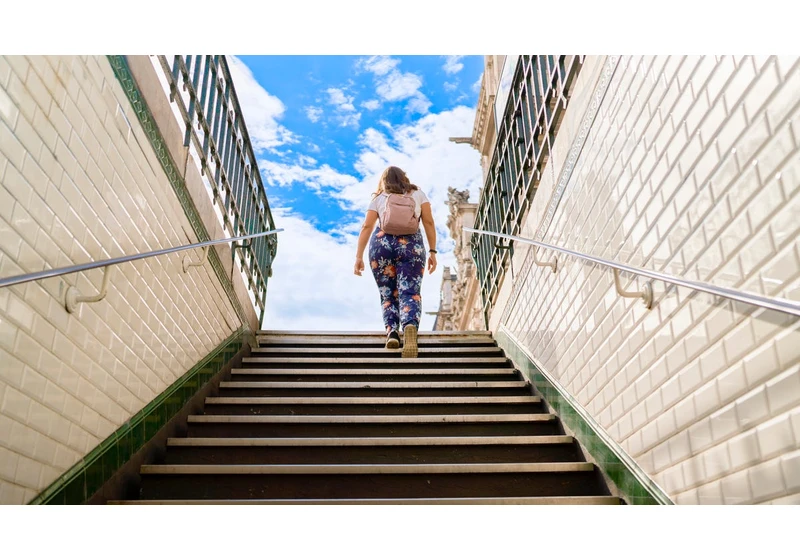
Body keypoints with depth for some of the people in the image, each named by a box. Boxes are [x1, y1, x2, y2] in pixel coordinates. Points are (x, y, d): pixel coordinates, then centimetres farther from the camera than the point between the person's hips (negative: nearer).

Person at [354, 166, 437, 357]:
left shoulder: (379, 199, 16)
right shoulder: (418, 194, 18)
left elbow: (366, 227, 7)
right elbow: (429, 222, 8)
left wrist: (359, 257, 5)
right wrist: (432, 251, 8)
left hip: (381, 243, 1)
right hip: (411, 244, -1)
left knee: (388, 294, 11)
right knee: (410, 293, -10)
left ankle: (392, 331, -9)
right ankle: (410, 327, -38)